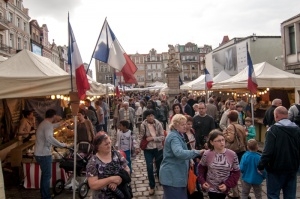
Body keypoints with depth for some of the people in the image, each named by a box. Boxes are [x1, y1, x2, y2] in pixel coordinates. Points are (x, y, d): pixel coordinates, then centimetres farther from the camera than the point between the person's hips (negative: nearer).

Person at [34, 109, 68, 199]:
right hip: (44, 154, -10)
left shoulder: (43, 124, 13)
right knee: (47, 175, 0)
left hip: (40, 153, 10)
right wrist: (62, 145, -29)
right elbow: (49, 138, -36)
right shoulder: (48, 125, -19)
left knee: (44, 174, 21)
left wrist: (60, 123, 49)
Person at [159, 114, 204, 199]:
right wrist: (197, 152, -34)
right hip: (172, 176, -10)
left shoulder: (178, 135, 13)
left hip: (176, 174, 10)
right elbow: (179, 153, -37)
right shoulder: (174, 137, -21)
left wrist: (189, 160, 17)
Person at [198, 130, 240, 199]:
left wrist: (227, 185, -14)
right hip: (211, 188, -1)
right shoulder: (207, 154, -14)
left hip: (224, 188, 2)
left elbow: (236, 172, -5)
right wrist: (202, 181, -8)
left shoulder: (232, 155, -13)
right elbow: (201, 167, 3)